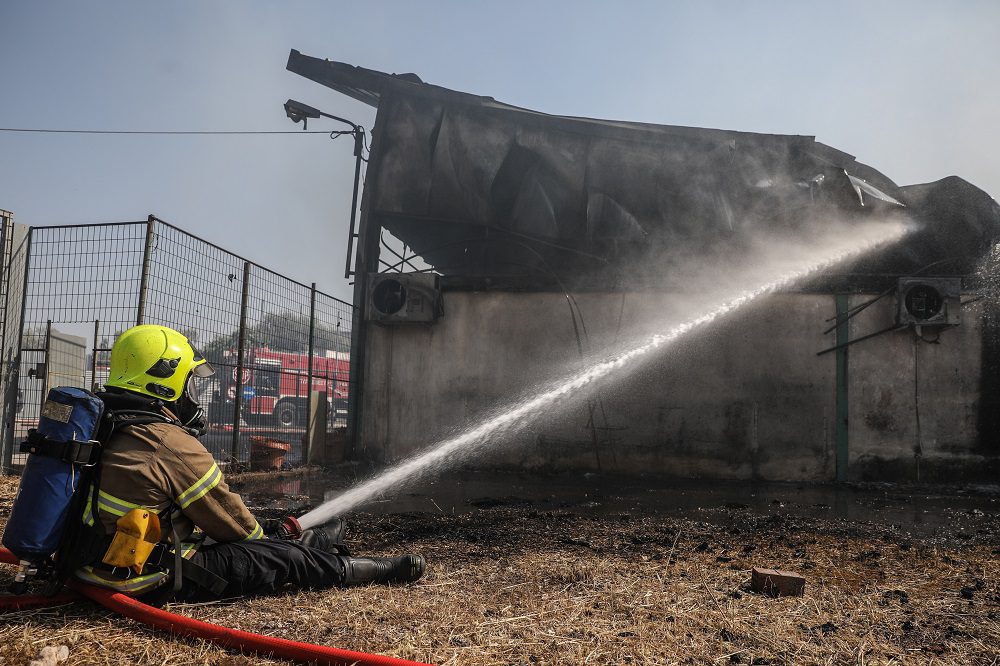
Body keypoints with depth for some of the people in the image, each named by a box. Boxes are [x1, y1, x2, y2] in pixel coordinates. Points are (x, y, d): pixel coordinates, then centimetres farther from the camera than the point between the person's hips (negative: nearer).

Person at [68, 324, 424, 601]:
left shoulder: (109, 425, 5)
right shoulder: (173, 445, -22)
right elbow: (229, 518, -11)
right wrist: (264, 532, 11)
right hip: (147, 578, -8)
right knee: (284, 558, 1)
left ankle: (307, 543, 45)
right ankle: (380, 570, 16)